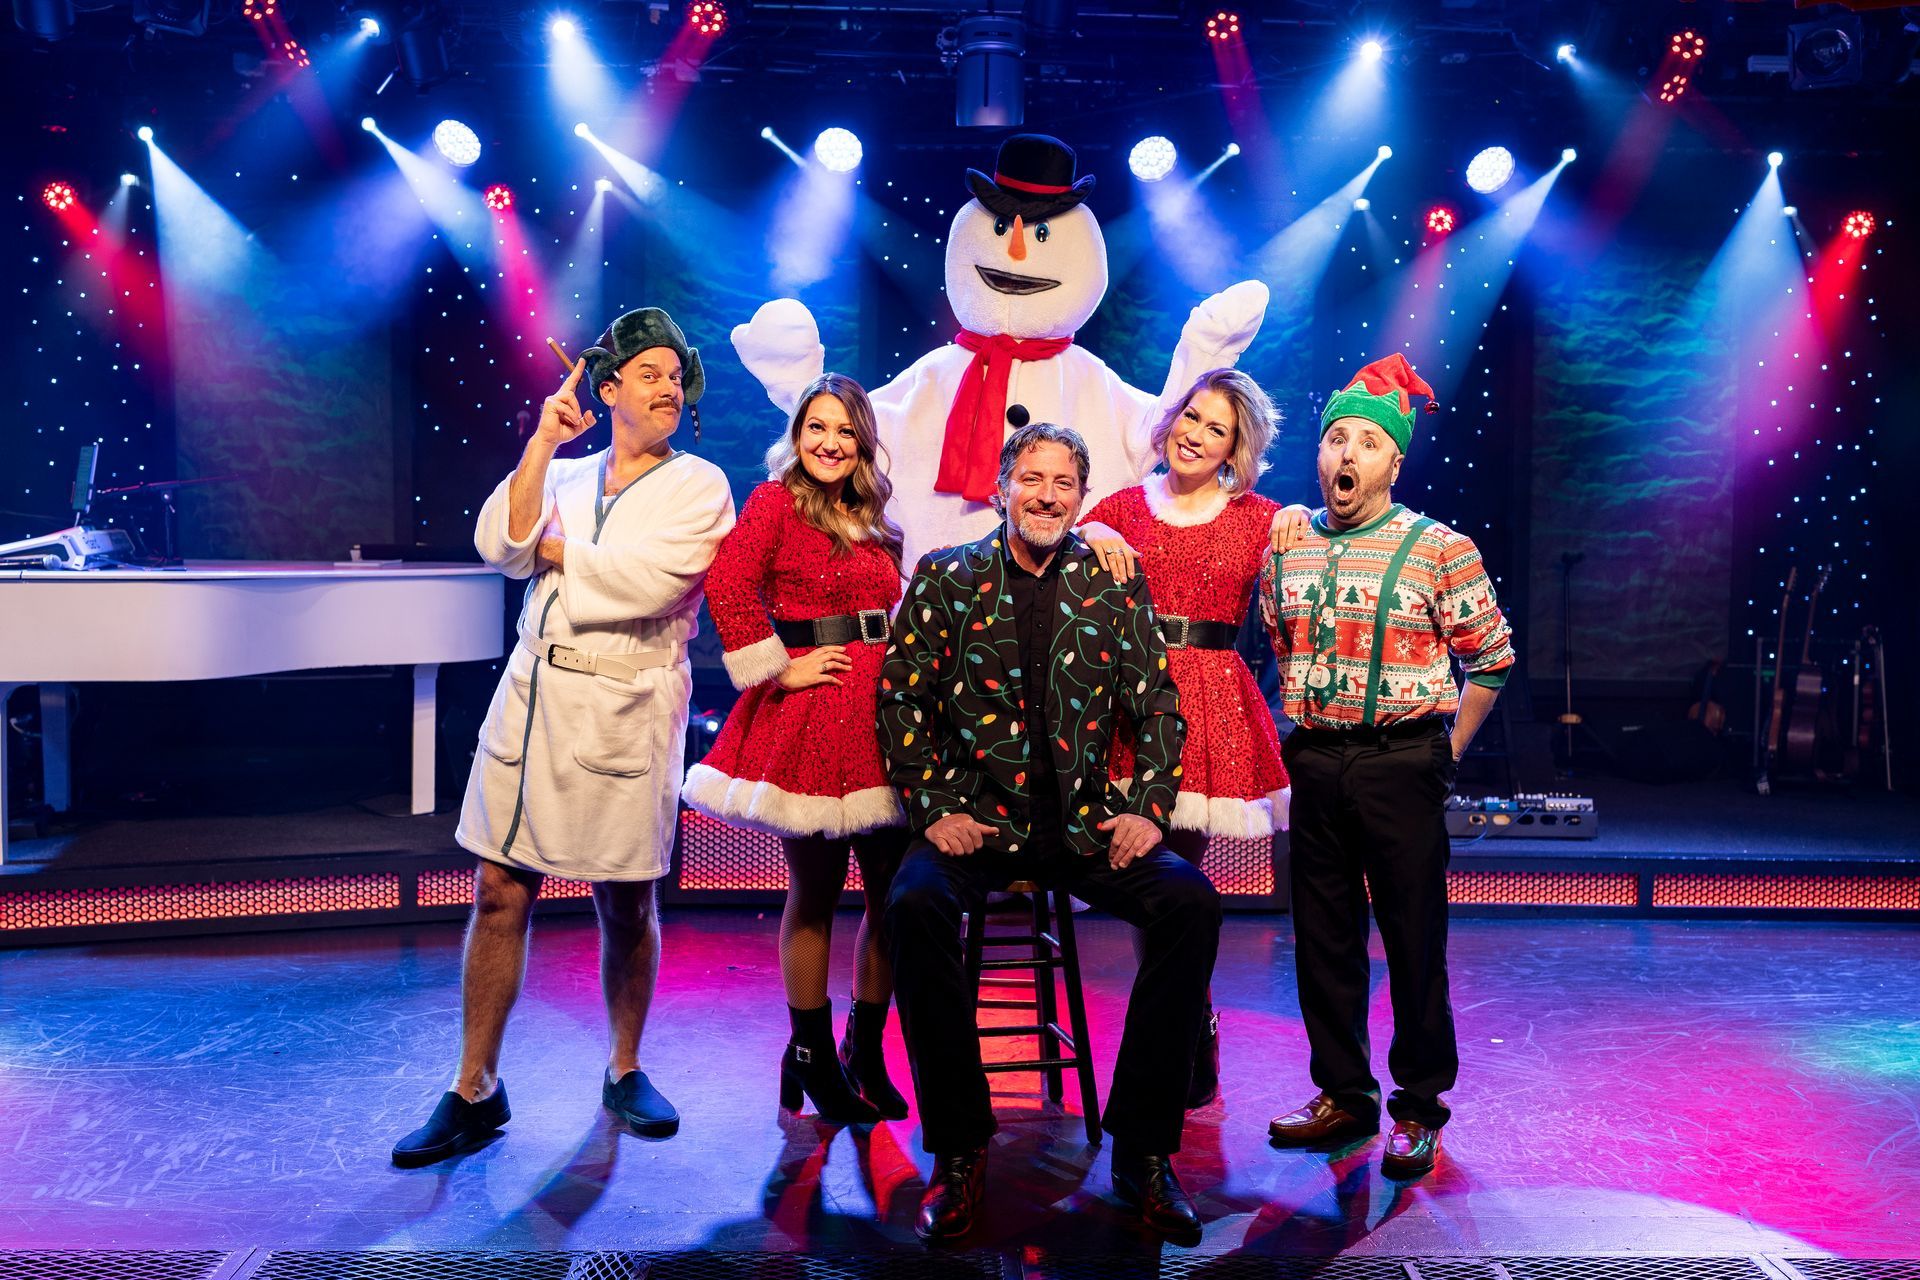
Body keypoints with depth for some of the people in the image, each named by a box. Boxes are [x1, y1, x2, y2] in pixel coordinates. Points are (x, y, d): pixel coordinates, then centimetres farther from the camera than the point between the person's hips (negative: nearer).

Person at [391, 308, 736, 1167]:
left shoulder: (698, 484, 2)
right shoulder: (565, 477, 15)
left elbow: (649, 578, -14)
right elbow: (499, 547, -3)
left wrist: (554, 552, -1)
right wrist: (542, 443, -4)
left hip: (626, 713, -3)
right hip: (533, 696, 3)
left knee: (626, 905, 6)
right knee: (499, 892, 3)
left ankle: (624, 1072, 27)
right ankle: (474, 1092, 15)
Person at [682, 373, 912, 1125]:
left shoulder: (872, 522, 18)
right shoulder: (776, 501, -4)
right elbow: (728, 586, -18)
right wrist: (779, 669, -15)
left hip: (882, 708, 7)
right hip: (810, 716, -6)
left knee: (893, 889, 7)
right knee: (815, 892, 4)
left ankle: (866, 1053, 24)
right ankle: (812, 1057, 20)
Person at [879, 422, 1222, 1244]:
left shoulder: (1114, 585, 9)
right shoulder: (947, 578, 5)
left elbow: (1158, 704, 9)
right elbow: (902, 699, 2)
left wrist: (1148, 808, -5)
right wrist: (935, 810, -8)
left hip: (1085, 821, 2)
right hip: (977, 816, -1)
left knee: (1192, 899, -23)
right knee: (915, 904, -31)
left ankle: (1142, 1149, -10)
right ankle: (958, 1151, -13)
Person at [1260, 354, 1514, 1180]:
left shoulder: (1440, 550, -4)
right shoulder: (1287, 545, 8)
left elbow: (1492, 658, 2)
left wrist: (1444, 752, 0)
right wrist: (1303, 728, 13)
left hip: (1401, 763, -4)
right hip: (1314, 764, 4)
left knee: (1414, 940, 2)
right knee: (1323, 936, 10)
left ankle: (1419, 1108, 17)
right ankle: (1343, 1095, 25)